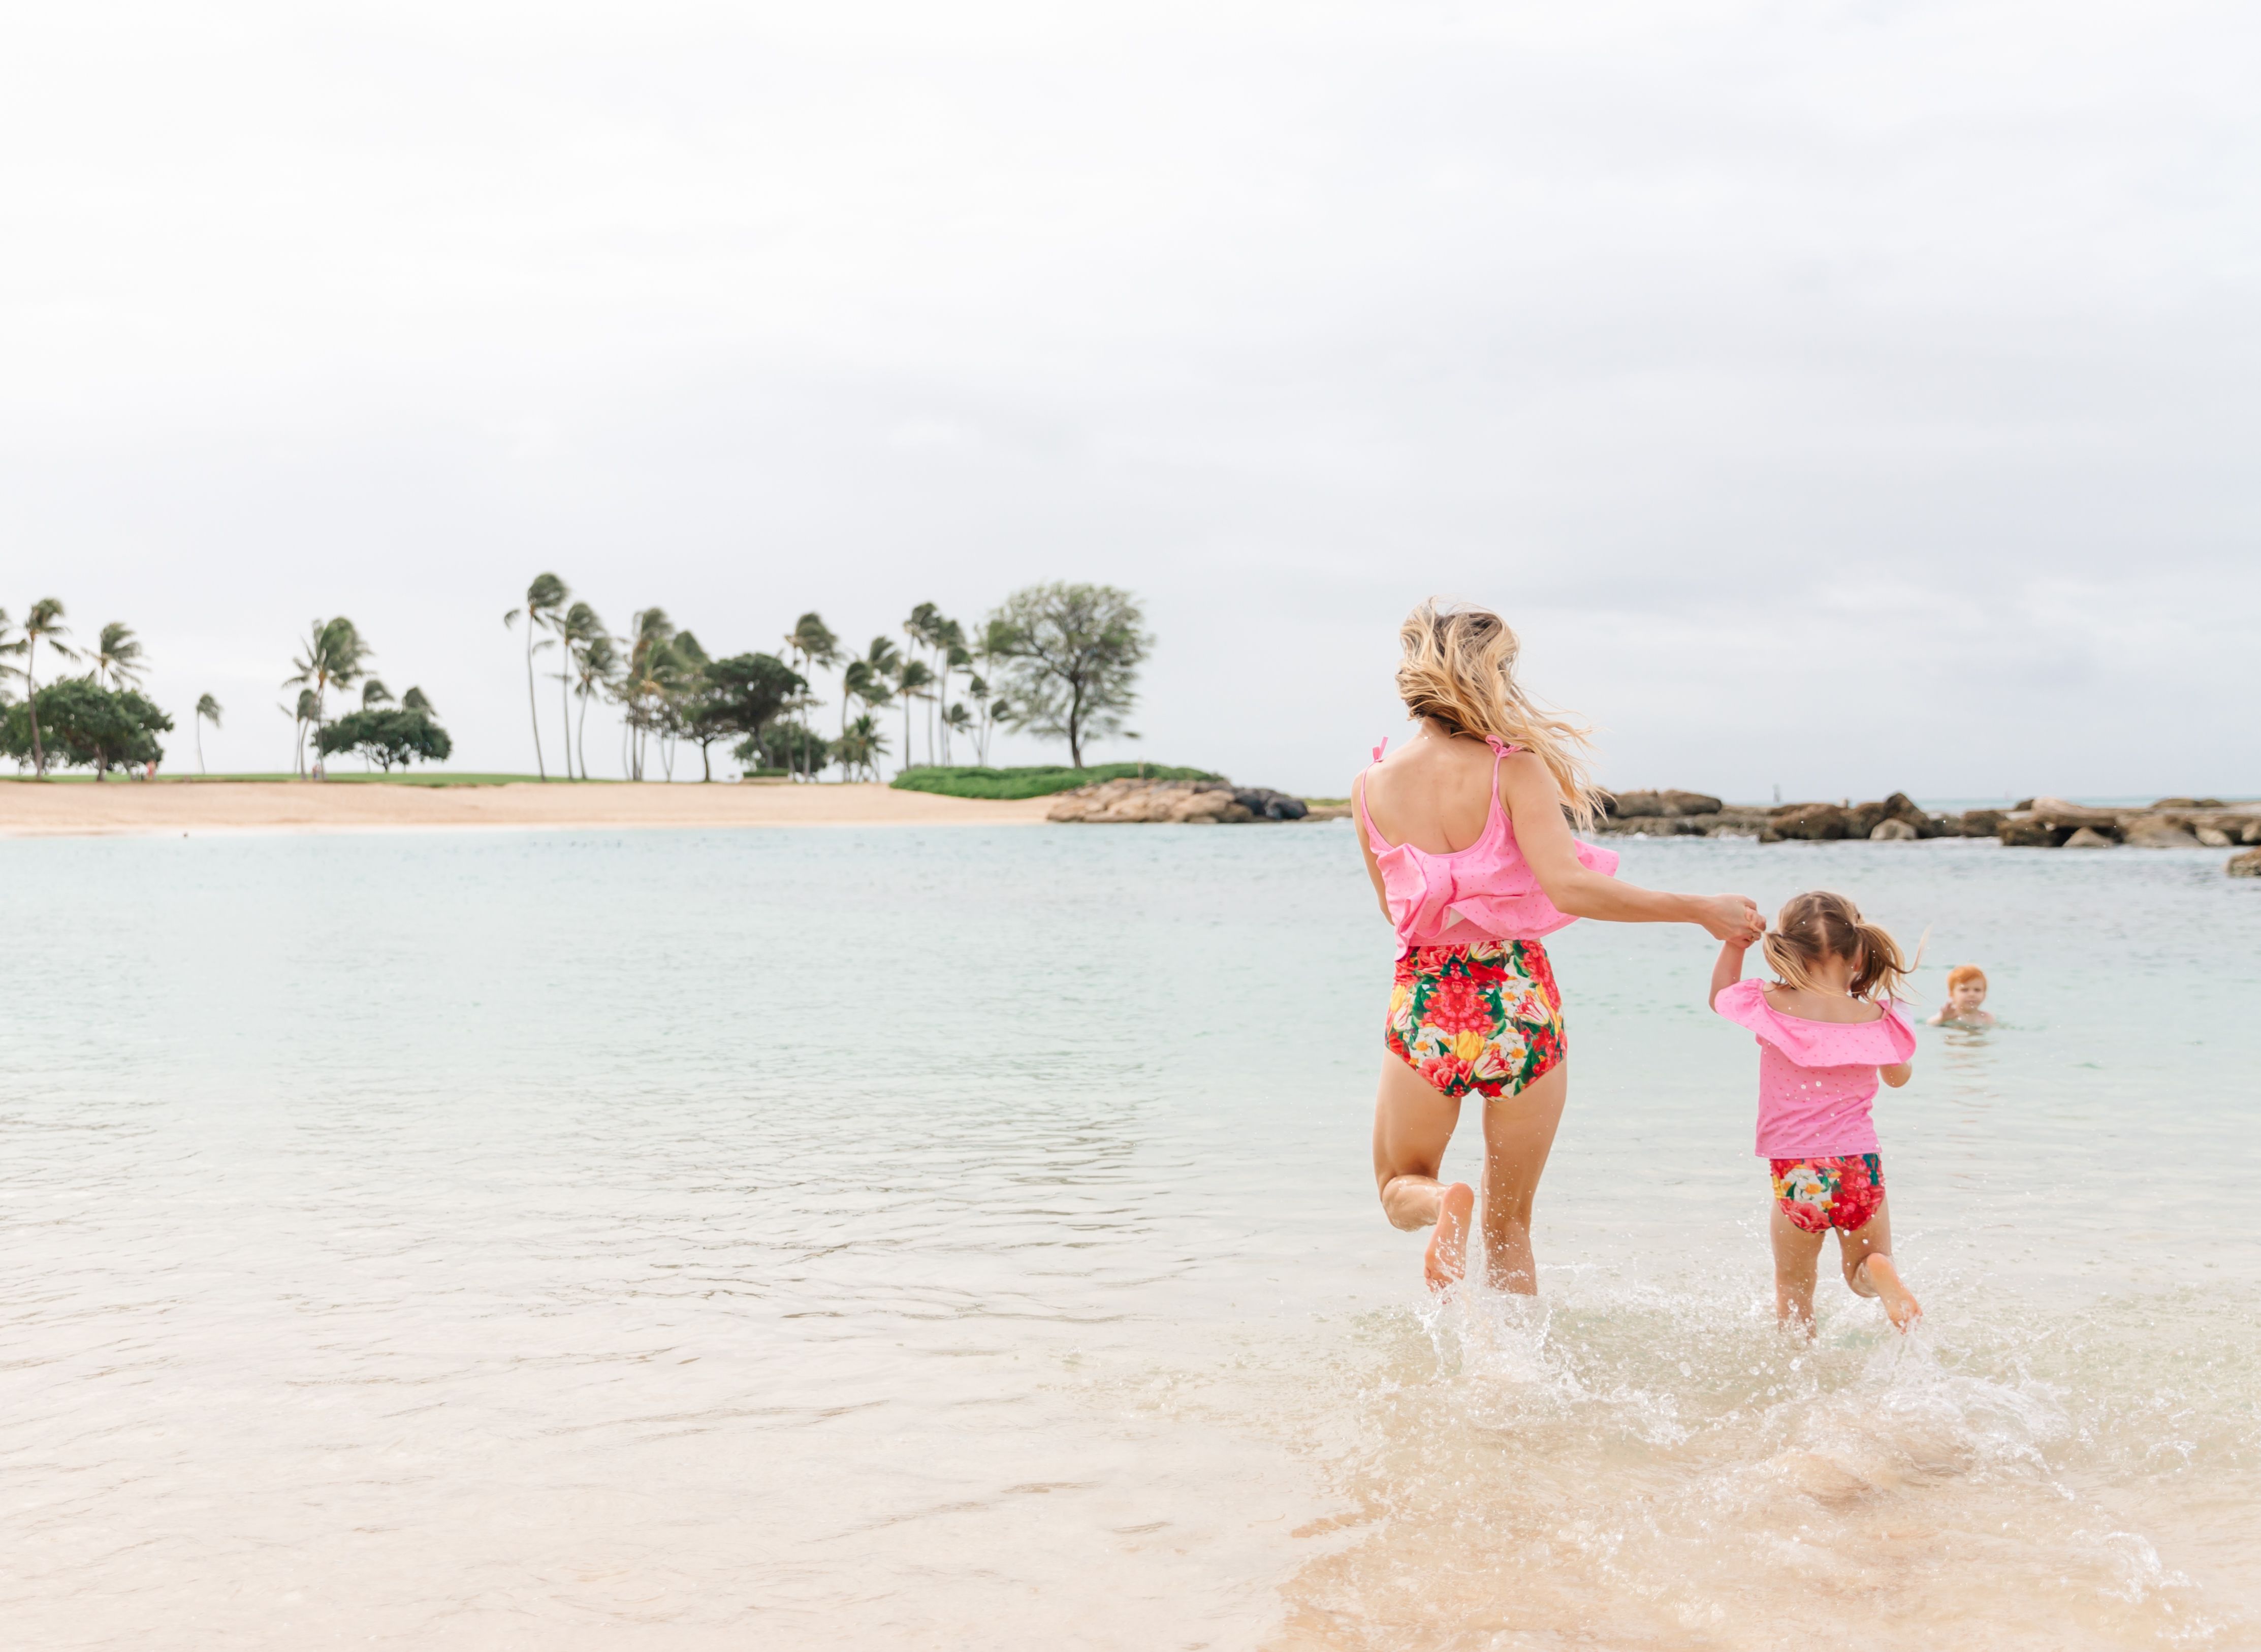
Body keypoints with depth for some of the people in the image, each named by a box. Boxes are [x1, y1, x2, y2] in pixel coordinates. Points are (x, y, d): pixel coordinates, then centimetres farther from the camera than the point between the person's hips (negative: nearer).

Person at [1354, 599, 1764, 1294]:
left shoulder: (1372, 786, 0)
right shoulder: (1517, 771, -11)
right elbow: (1568, 886, -24)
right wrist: (1701, 910, -18)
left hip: (1424, 1005, 1)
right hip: (1519, 1001, -1)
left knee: (1401, 1186, 21)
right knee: (1509, 1225, 17)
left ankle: (1444, 1207, -13)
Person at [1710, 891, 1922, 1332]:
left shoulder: (1770, 1006, -7)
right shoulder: (1874, 1019, -4)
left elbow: (1720, 997, 17)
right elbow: (1898, 1077, 17)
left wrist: (1733, 947, 18)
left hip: (1795, 1174, 0)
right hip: (1859, 1166, 1)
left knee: (1793, 1288, 18)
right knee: (1863, 1270, 19)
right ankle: (1880, 1270, -13)